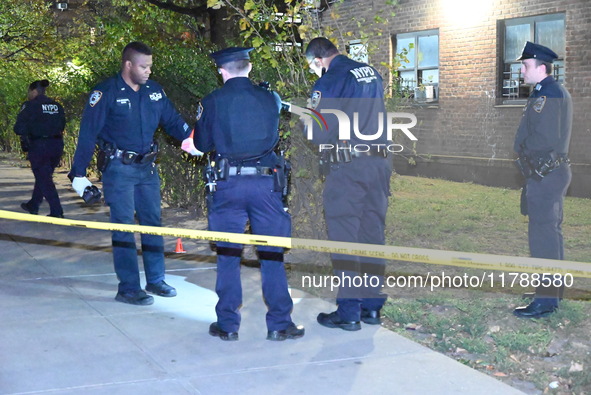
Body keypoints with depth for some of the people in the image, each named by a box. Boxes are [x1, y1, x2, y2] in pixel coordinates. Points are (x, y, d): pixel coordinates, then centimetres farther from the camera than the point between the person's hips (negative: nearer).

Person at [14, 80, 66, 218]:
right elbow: (62, 125, 13)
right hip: (57, 144, 6)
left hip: (39, 146, -6)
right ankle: (33, 205, 35)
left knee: (44, 179, 0)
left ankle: (57, 212, -6)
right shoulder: (57, 106, 9)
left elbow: (19, 128, -12)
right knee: (43, 177, 21)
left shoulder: (30, 106, -8)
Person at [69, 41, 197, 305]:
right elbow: (88, 134, -12)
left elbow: (172, 120, 9)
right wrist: (79, 174, -14)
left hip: (147, 166, 6)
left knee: (153, 222, 11)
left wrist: (191, 138, -11)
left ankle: (155, 280, 24)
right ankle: (128, 289, 5)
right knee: (124, 227, -2)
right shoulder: (107, 93, -12)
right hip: (119, 168, -6)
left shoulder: (154, 90, 4)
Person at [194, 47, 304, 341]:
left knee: (228, 254, 8)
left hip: (228, 183, -1)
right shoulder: (269, 99, 4)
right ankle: (279, 324, 9)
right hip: (265, 182, 1)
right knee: (272, 253, 6)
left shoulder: (212, 102, -1)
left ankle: (227, 324, 12)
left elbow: (202, 144, 7)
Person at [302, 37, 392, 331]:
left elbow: (317, 134, -10)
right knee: (373, 234, 12)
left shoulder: (328, 82, -8)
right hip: (380, 161, 7)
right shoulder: (372, 73, 12)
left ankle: (348, 312, 1)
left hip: (346, 166, -6)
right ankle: (372, 306, 18)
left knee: (344, 238, 0)